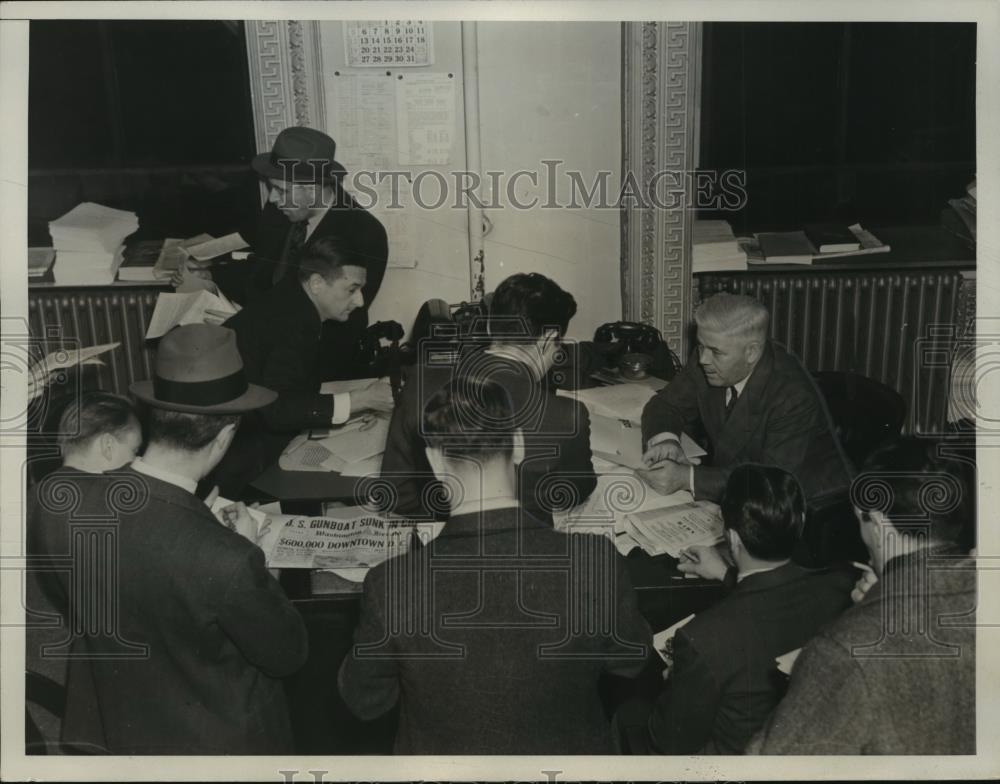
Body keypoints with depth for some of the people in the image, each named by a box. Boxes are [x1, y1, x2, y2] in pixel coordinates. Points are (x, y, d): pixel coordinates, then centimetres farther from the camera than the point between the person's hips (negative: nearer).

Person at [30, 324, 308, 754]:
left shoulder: (55, 504, -21)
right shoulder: (227, 561, -36)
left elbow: (68, 603, -1)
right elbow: (288, 653, -17)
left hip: (109, 727, 4)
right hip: (215, 741, -4)